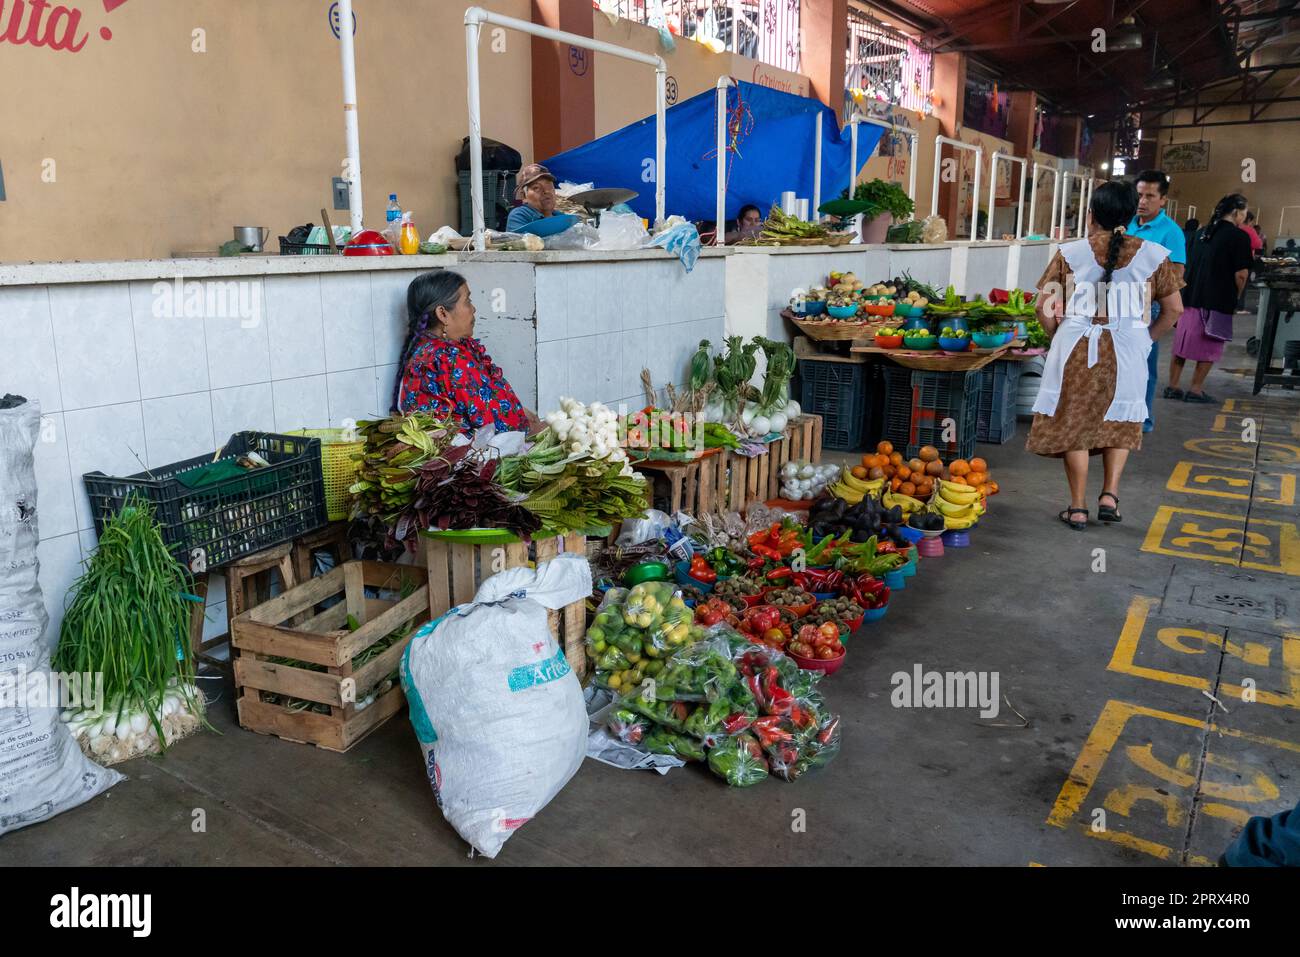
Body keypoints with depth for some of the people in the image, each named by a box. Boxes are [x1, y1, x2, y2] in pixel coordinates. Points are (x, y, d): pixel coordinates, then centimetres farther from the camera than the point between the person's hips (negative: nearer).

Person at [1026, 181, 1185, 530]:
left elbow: (1044, 308, -5)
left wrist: (1059, 337, 12)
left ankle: (1077, 508, 11)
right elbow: (1174, 309, 4)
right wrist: (1146, 338, 18)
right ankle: (1110, 493, 10)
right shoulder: (1153, 256, 0)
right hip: (1127, 351, 1)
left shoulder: (1069, 254, -5)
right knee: (1120, 421, 20)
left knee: (1073, 421, 9)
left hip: (1076, 347, -1)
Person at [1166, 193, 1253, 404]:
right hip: (1218, 301, -6)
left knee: (1183, 342, 10)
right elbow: (1241, 273, -13)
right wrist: (1236, 296, 2)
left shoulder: (1202, 232, 10)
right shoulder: (1239, 236, -10)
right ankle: (1195, 390, 6)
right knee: (1209, 348, 4)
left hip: (1191, 297, 6)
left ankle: (1172, 386, 13)